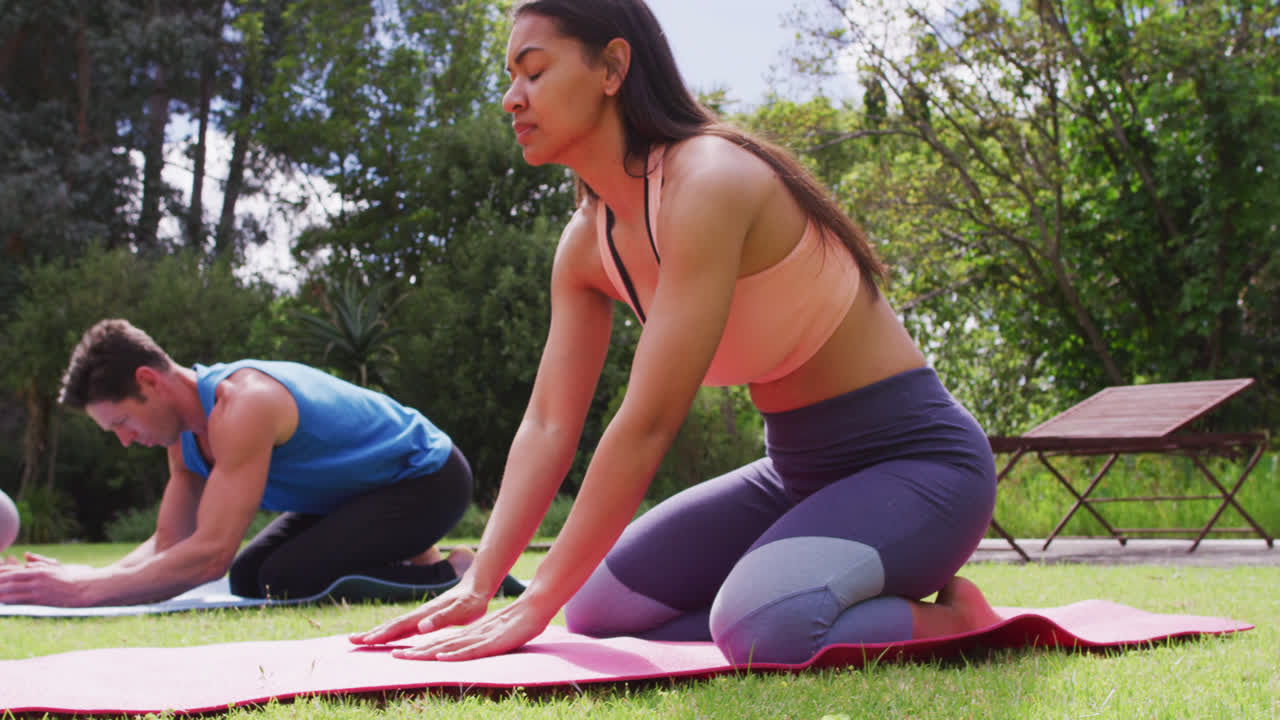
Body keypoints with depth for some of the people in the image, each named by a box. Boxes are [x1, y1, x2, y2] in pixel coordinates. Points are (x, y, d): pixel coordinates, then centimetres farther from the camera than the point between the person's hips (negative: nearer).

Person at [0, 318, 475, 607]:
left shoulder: (241, 407, -31)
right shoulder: (185, 429, 0)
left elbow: (212, 553, -37)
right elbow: (170, 543, -1)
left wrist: (87, 590, -36)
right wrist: (82, 578, -18)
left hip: (428, 477, -10)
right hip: (367, 486, 10)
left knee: (288, 581, -23)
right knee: (249, 578, 8)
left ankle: (451, 573, -8)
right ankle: (408, 558, 16)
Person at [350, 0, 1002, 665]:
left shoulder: (709, 182, -25)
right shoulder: (586, 244, 3)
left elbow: (648, 423, -29)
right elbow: (548, 424, 0)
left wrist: (535, 606, -26)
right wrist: (476, 587, -13)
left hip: (917, 459, -9)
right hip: (795, 473, 9)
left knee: (763, 626, -35)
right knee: (598, 609, 1)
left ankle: (949, 620, -6)